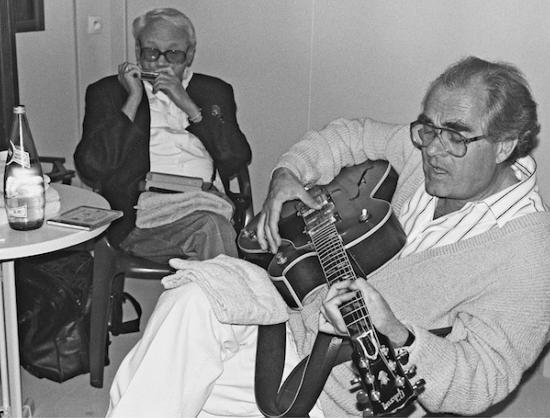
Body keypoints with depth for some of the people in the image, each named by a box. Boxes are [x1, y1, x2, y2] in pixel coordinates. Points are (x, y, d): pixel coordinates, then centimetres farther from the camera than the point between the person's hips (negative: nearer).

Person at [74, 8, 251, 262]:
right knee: (210, 226, -31)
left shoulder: (213, 92, 16)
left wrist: (188, 105, -4)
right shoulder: (108, 92, 10)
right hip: (138, 224, -3)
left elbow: (236, 161, 2)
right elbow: (91, 168, -4)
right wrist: (133, 100, -4)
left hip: (203, 209, 3)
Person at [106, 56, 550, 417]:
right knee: (192, 301, -15)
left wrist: (396, 335, -44)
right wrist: (288, 175, -4)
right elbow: (351, 135, 13)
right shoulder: (428, 155, -3)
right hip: (300, 320, 7)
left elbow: (483, 381, -27)